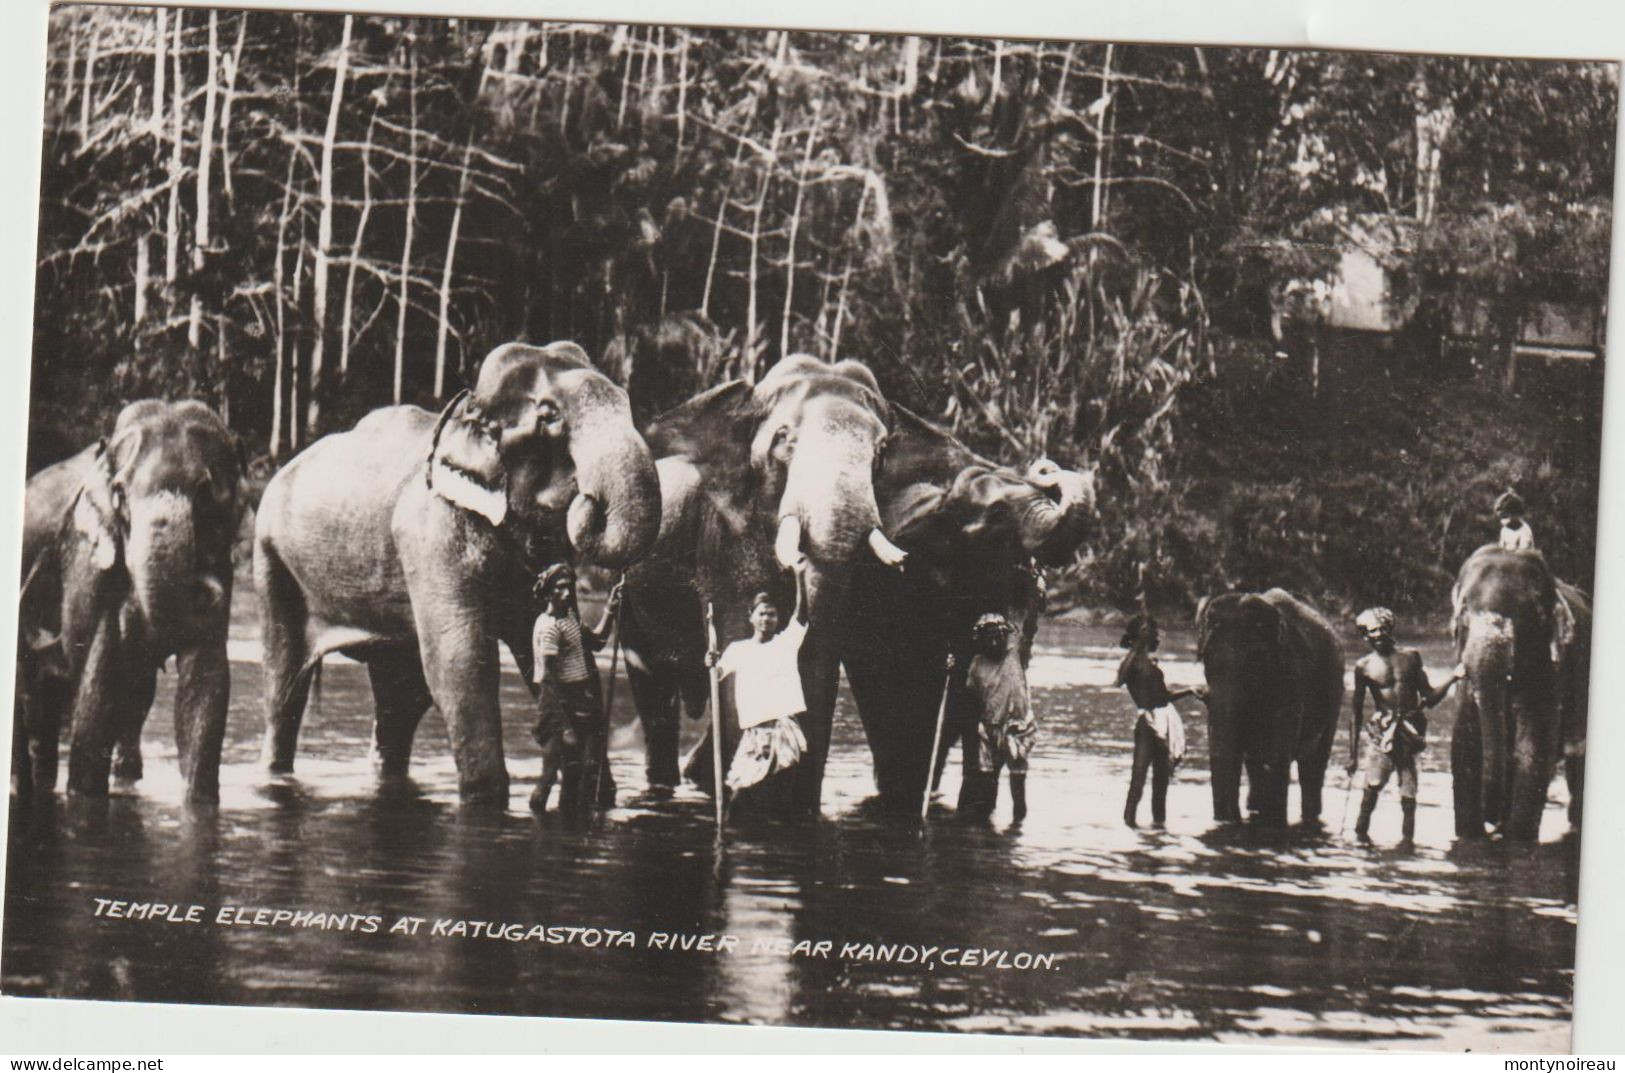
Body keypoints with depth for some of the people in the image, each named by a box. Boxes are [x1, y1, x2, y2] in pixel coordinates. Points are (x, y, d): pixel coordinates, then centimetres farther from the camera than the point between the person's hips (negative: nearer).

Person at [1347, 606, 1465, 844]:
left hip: (1409, 731, 1)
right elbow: (1357, 712, 7)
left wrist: (1452, 678, -3)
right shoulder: (1364, 666, 5)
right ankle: (1361, 832, -4)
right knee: (1374, 784, -16)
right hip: (1381, 731, -1)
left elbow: (1430, 699, 12)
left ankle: (1408, 838, 6)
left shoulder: (1411, 657, 10)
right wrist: (1352, 755, 5)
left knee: (1408, 791, -3)